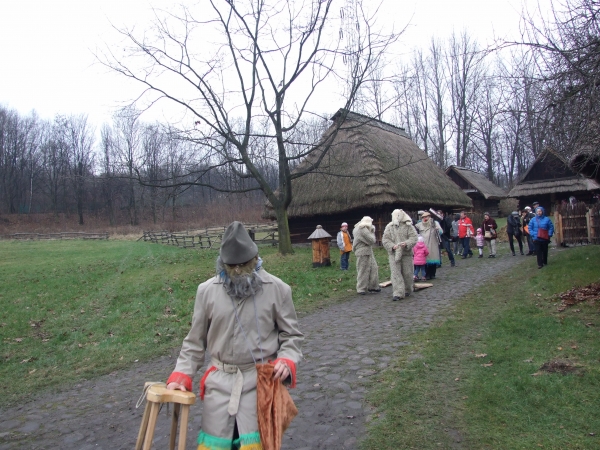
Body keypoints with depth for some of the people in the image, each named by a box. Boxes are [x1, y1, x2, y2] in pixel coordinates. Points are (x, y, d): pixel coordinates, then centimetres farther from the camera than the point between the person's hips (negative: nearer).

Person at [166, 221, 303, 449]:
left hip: (260, 380, -2)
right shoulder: (207, 290, -2)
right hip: (219, 380, 2)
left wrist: (286, 361, -14)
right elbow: (195, 341, 8)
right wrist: (181, 375, -1)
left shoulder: (277, 289, -7)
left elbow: (291, 334, 4)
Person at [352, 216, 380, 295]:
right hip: (363, 253, -10)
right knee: (363, 271, -3)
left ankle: (372, 286, 21)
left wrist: (371, 231, 3)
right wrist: (372, 233, -1)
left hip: (368, 252, 10)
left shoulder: (358, 228, 14)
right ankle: (361, 289, 5)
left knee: (373, 268, 13)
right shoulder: (363, 230, -19)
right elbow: (372, 240, -17)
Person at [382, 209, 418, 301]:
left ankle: (407, 290, 29)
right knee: (395, 273, -8)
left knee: (407, 273, 9)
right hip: (394, 253, 0)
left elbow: (413, 238, -5)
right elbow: (385, 240, 1)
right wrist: (392, 246, -16)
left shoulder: (408, 226, 1)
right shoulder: (389, 227, 4)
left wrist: (406, 243, -24)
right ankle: (398, 293, -8)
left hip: (406, 253, 0)